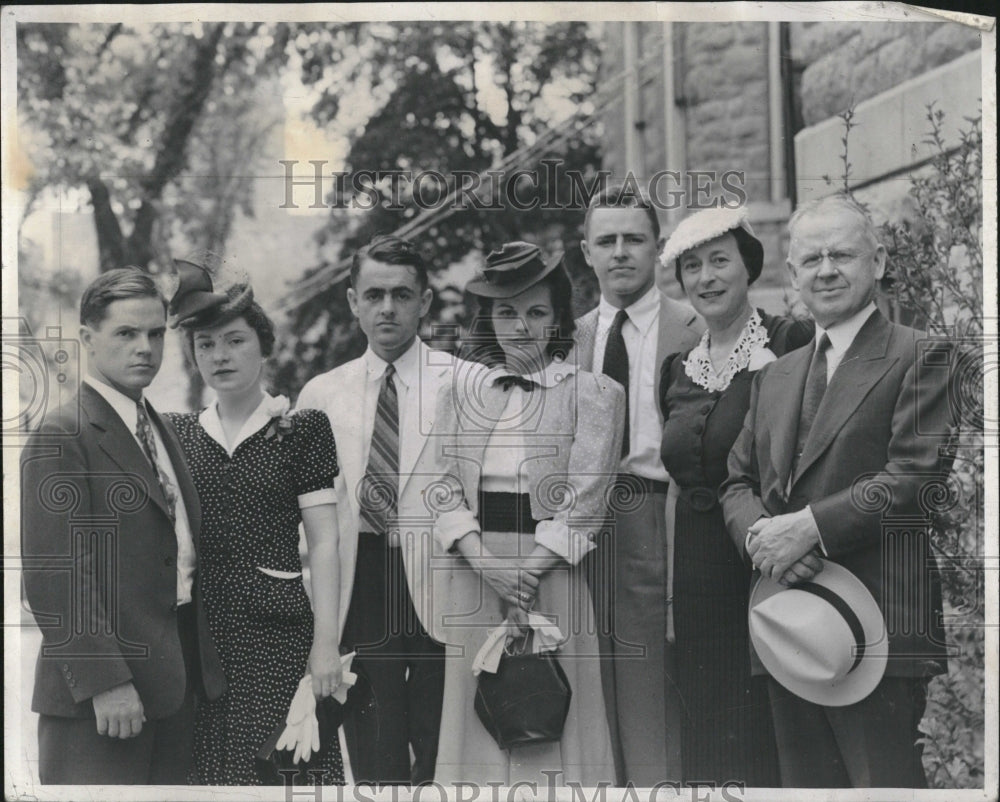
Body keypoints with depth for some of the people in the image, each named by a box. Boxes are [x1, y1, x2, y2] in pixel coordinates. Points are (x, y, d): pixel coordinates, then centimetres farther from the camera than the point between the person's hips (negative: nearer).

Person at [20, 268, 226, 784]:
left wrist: (200, 663, 13)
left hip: (173, 683, 8)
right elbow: (55, 576, -17)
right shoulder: (59, 439, -11)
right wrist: (104, 682, -21)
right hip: (102, 697, -8)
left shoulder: (160, 429, 17)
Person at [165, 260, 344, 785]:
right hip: (197, 633, 3)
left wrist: (326, 642, -9)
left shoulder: (303, 429, 1)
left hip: (278, 630, -3)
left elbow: (323, 541, -3)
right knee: (208, 769, 4)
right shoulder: (177, 433, 11)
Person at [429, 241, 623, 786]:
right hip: (472, 569, 3)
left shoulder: (593, 393, 3)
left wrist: (528, 570, -13)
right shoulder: (461, 393, 12)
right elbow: (443, 487, 3)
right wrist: (488, 565, -11)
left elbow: (586, 497, -5)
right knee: (477, 710, 4)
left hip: (552, 571, -3)